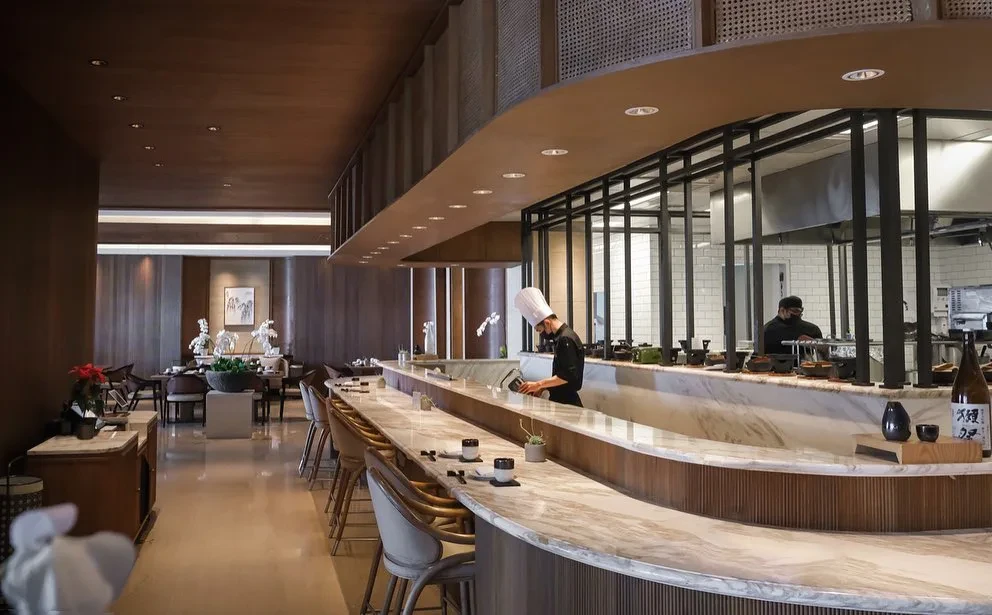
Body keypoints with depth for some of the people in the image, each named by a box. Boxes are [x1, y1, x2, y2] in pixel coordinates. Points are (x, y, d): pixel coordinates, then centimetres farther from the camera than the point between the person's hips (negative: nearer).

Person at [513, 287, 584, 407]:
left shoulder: (566, 339, -18)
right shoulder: (561, 337, 14)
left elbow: (567, 375, -24)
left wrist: (539, 384, -21)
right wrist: (543, 386, 9)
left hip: (567, 402, -9)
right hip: (560, 400, 9)